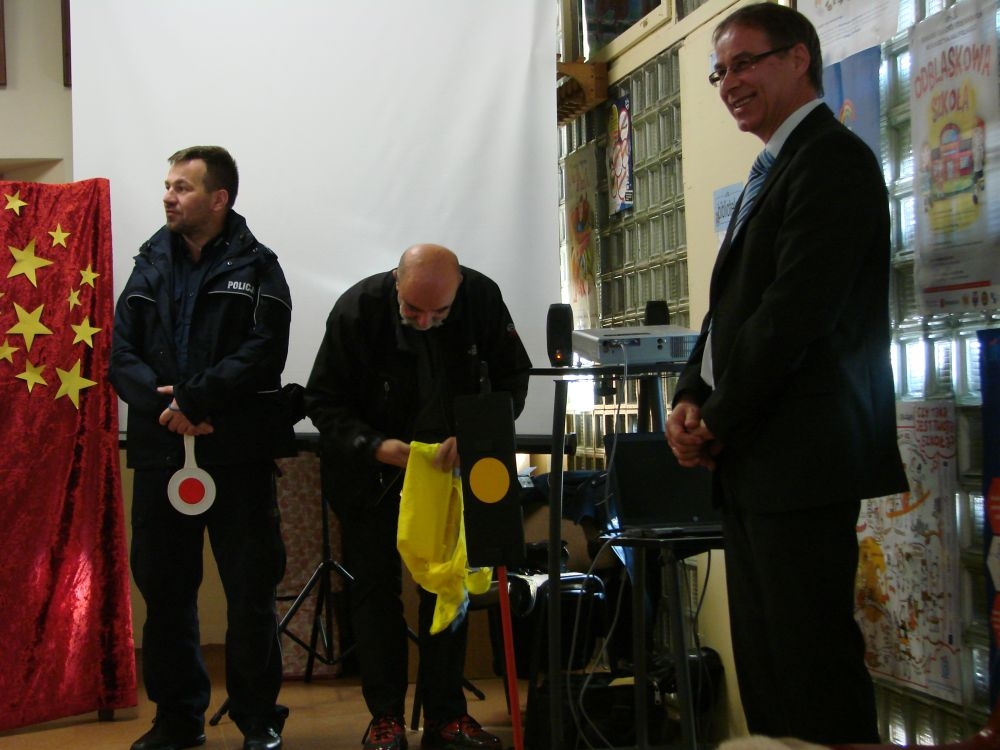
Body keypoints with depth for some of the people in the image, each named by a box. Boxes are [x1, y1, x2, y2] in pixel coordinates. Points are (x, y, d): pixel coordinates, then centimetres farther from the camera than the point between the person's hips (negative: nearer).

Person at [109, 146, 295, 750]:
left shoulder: (256, 269, 1)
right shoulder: (150, 267, 12)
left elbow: (263, 354, -13)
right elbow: (121, 354, 2)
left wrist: (193, 398, -20)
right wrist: (163, 405, -15)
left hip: (238, 452, -4)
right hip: (160, 452, 4)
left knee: (251, 593, 2)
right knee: (164, 591, 11)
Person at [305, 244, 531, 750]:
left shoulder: (482, 299, -18)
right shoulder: (358, 308, -24)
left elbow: (513, 377, -9)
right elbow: (322, 401, -17)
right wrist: (375, 446, -34)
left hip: (449, 462, 2)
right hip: (369, 469, -2)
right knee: (376, 589, 2)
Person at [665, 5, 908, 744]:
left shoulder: (831, 157, -10)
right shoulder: (780, 171, 21)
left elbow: (796, 309, -19)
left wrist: (718, 420, -12)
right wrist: (692, 397, 5)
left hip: (803, 460, -10)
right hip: (756, 464, 10)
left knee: (813, 663, -7)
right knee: (764, 664, 14)